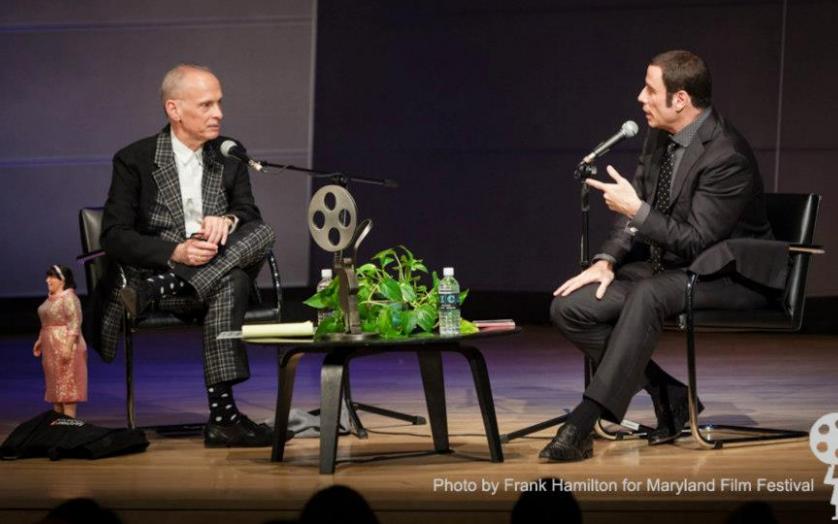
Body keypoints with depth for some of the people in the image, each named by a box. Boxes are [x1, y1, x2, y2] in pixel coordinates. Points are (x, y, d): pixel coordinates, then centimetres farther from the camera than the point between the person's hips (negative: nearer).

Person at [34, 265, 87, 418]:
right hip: (51, 348, 10)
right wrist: (40, 341, 21)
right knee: (55, 385, 12)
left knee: (67, 384, -8)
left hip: (66, 346, -10)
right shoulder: (51, 298, 14)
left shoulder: (69, 298, -15)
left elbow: (74, 324, -21)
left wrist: (68, 346, -26)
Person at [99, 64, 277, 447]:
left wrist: (227, 221, -18)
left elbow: (250, 215, 10)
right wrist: (176, 252, -23)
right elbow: (114, 237, -6)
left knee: (262, 233, -28)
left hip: (219, 265, 5)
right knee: (230, 284, -33)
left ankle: (145, 294, -36)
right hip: (160, 270, -5)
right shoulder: (135, 160, 1)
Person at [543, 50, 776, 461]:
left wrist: (636, 210, -28)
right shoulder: (659, 137, 3)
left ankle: (583, 424, -39)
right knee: (569, 307, -10)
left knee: (647, 294, -39)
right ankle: (669, 397, -4)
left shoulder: (727, 156, -22)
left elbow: (696, 242, -23)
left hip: (729, 277, -9)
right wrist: (607, 261, -5)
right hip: (667, 269, 9)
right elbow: (634, 211, 12)